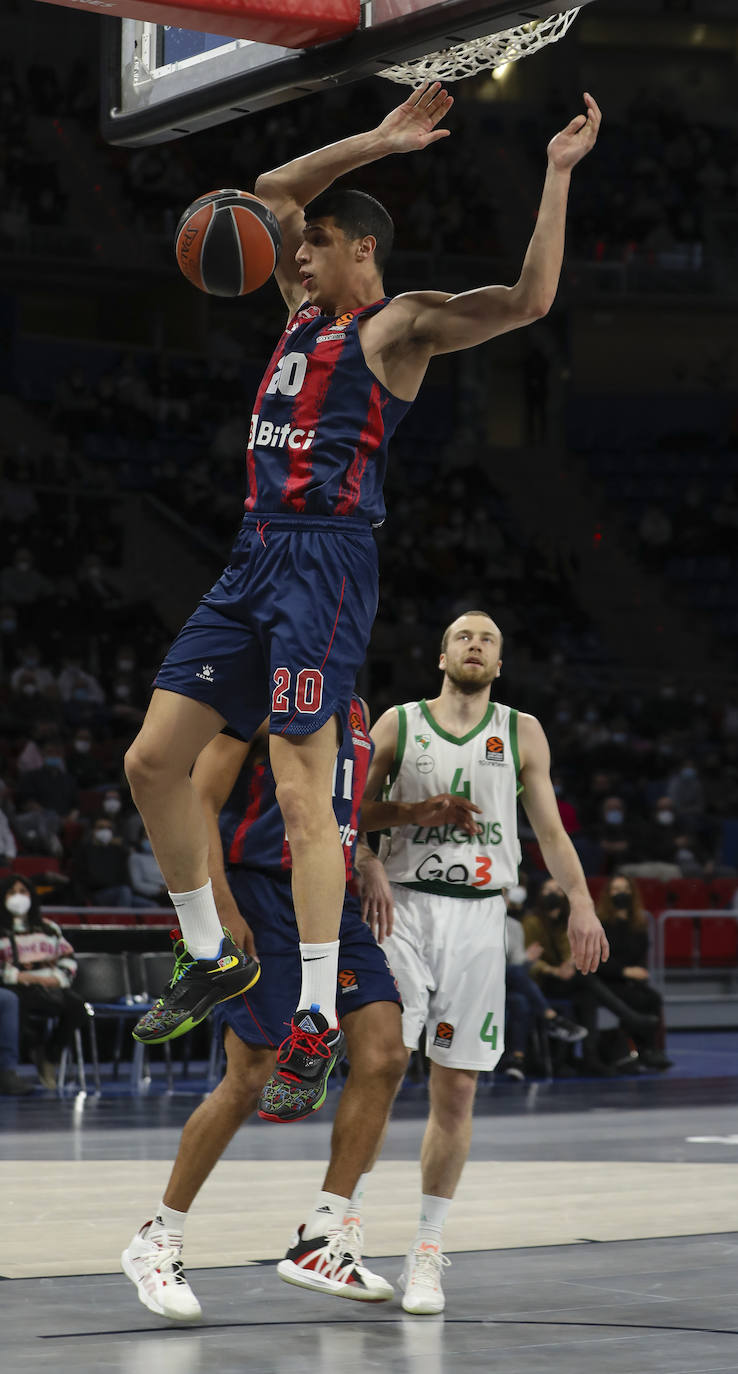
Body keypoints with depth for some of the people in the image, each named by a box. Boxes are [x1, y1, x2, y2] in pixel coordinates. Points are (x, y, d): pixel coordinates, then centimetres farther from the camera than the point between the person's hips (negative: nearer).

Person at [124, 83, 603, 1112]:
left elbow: (530, 299, -16)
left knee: (302, 795, -12)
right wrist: (380, 143, 20)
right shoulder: (308, 306, 19)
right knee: (152, 760, 6)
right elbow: (275, 186, 27)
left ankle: (319, 1018, -7)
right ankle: (215, 957, 20)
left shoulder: (401, 324, -3)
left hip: (326, 563, -8)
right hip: (254, 558, 8)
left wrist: (558, 175, -17)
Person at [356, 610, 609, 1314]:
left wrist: (580, 900, -8)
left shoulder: (521, 733, 11)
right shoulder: (399, 722, 8)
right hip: (403, 908, -1)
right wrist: (370, 868, -13)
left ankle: (427, 1251, 11)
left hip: (478, 917, 1)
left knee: (455, 1092, 2)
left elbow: (549, 825, 7)